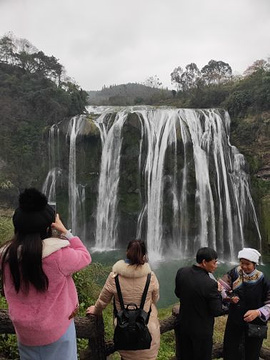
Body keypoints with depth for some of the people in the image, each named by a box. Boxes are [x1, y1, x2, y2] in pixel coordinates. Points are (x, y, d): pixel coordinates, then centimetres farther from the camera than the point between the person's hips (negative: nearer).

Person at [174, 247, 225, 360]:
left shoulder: (181, 272, -12)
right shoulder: (210, 284, -29)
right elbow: (216, 311, -17)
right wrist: (218, 293, -4)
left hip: (182, 326, 5)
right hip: (201, 331, -5)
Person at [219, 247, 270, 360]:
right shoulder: (235, 272, -11)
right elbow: (222, 286, -3)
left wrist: (258, 312, -27)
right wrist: (229, 296, -21)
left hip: (255, 322, -2)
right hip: (234, 319, 2)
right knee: (229, 350, 12)